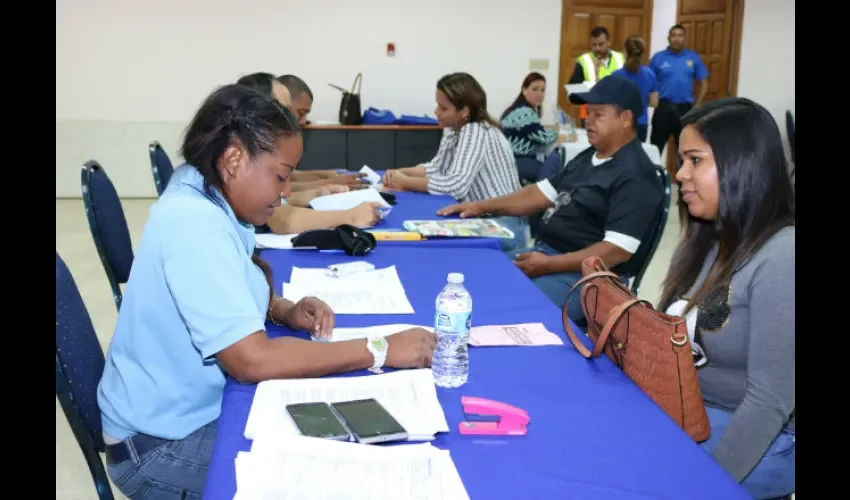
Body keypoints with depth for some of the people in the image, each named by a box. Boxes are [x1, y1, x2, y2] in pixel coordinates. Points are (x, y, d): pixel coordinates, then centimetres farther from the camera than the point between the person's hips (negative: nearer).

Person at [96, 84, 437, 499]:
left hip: (195, 408, 8)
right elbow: (253, 360, -31)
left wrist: (284, 311, -3)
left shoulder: (204, 200, 1)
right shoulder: (196, 227, -27)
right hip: (162, 443, -8)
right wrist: (381, 351, -26)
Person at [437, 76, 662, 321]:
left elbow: (618, 250, -22)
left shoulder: (635, 175, -15)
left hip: (586, 275, -9)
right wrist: (483, 206, 8)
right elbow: (542, 193, 19)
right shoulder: (588, 157, 15)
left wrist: (549, 265, -24)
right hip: (545, 251, 9)